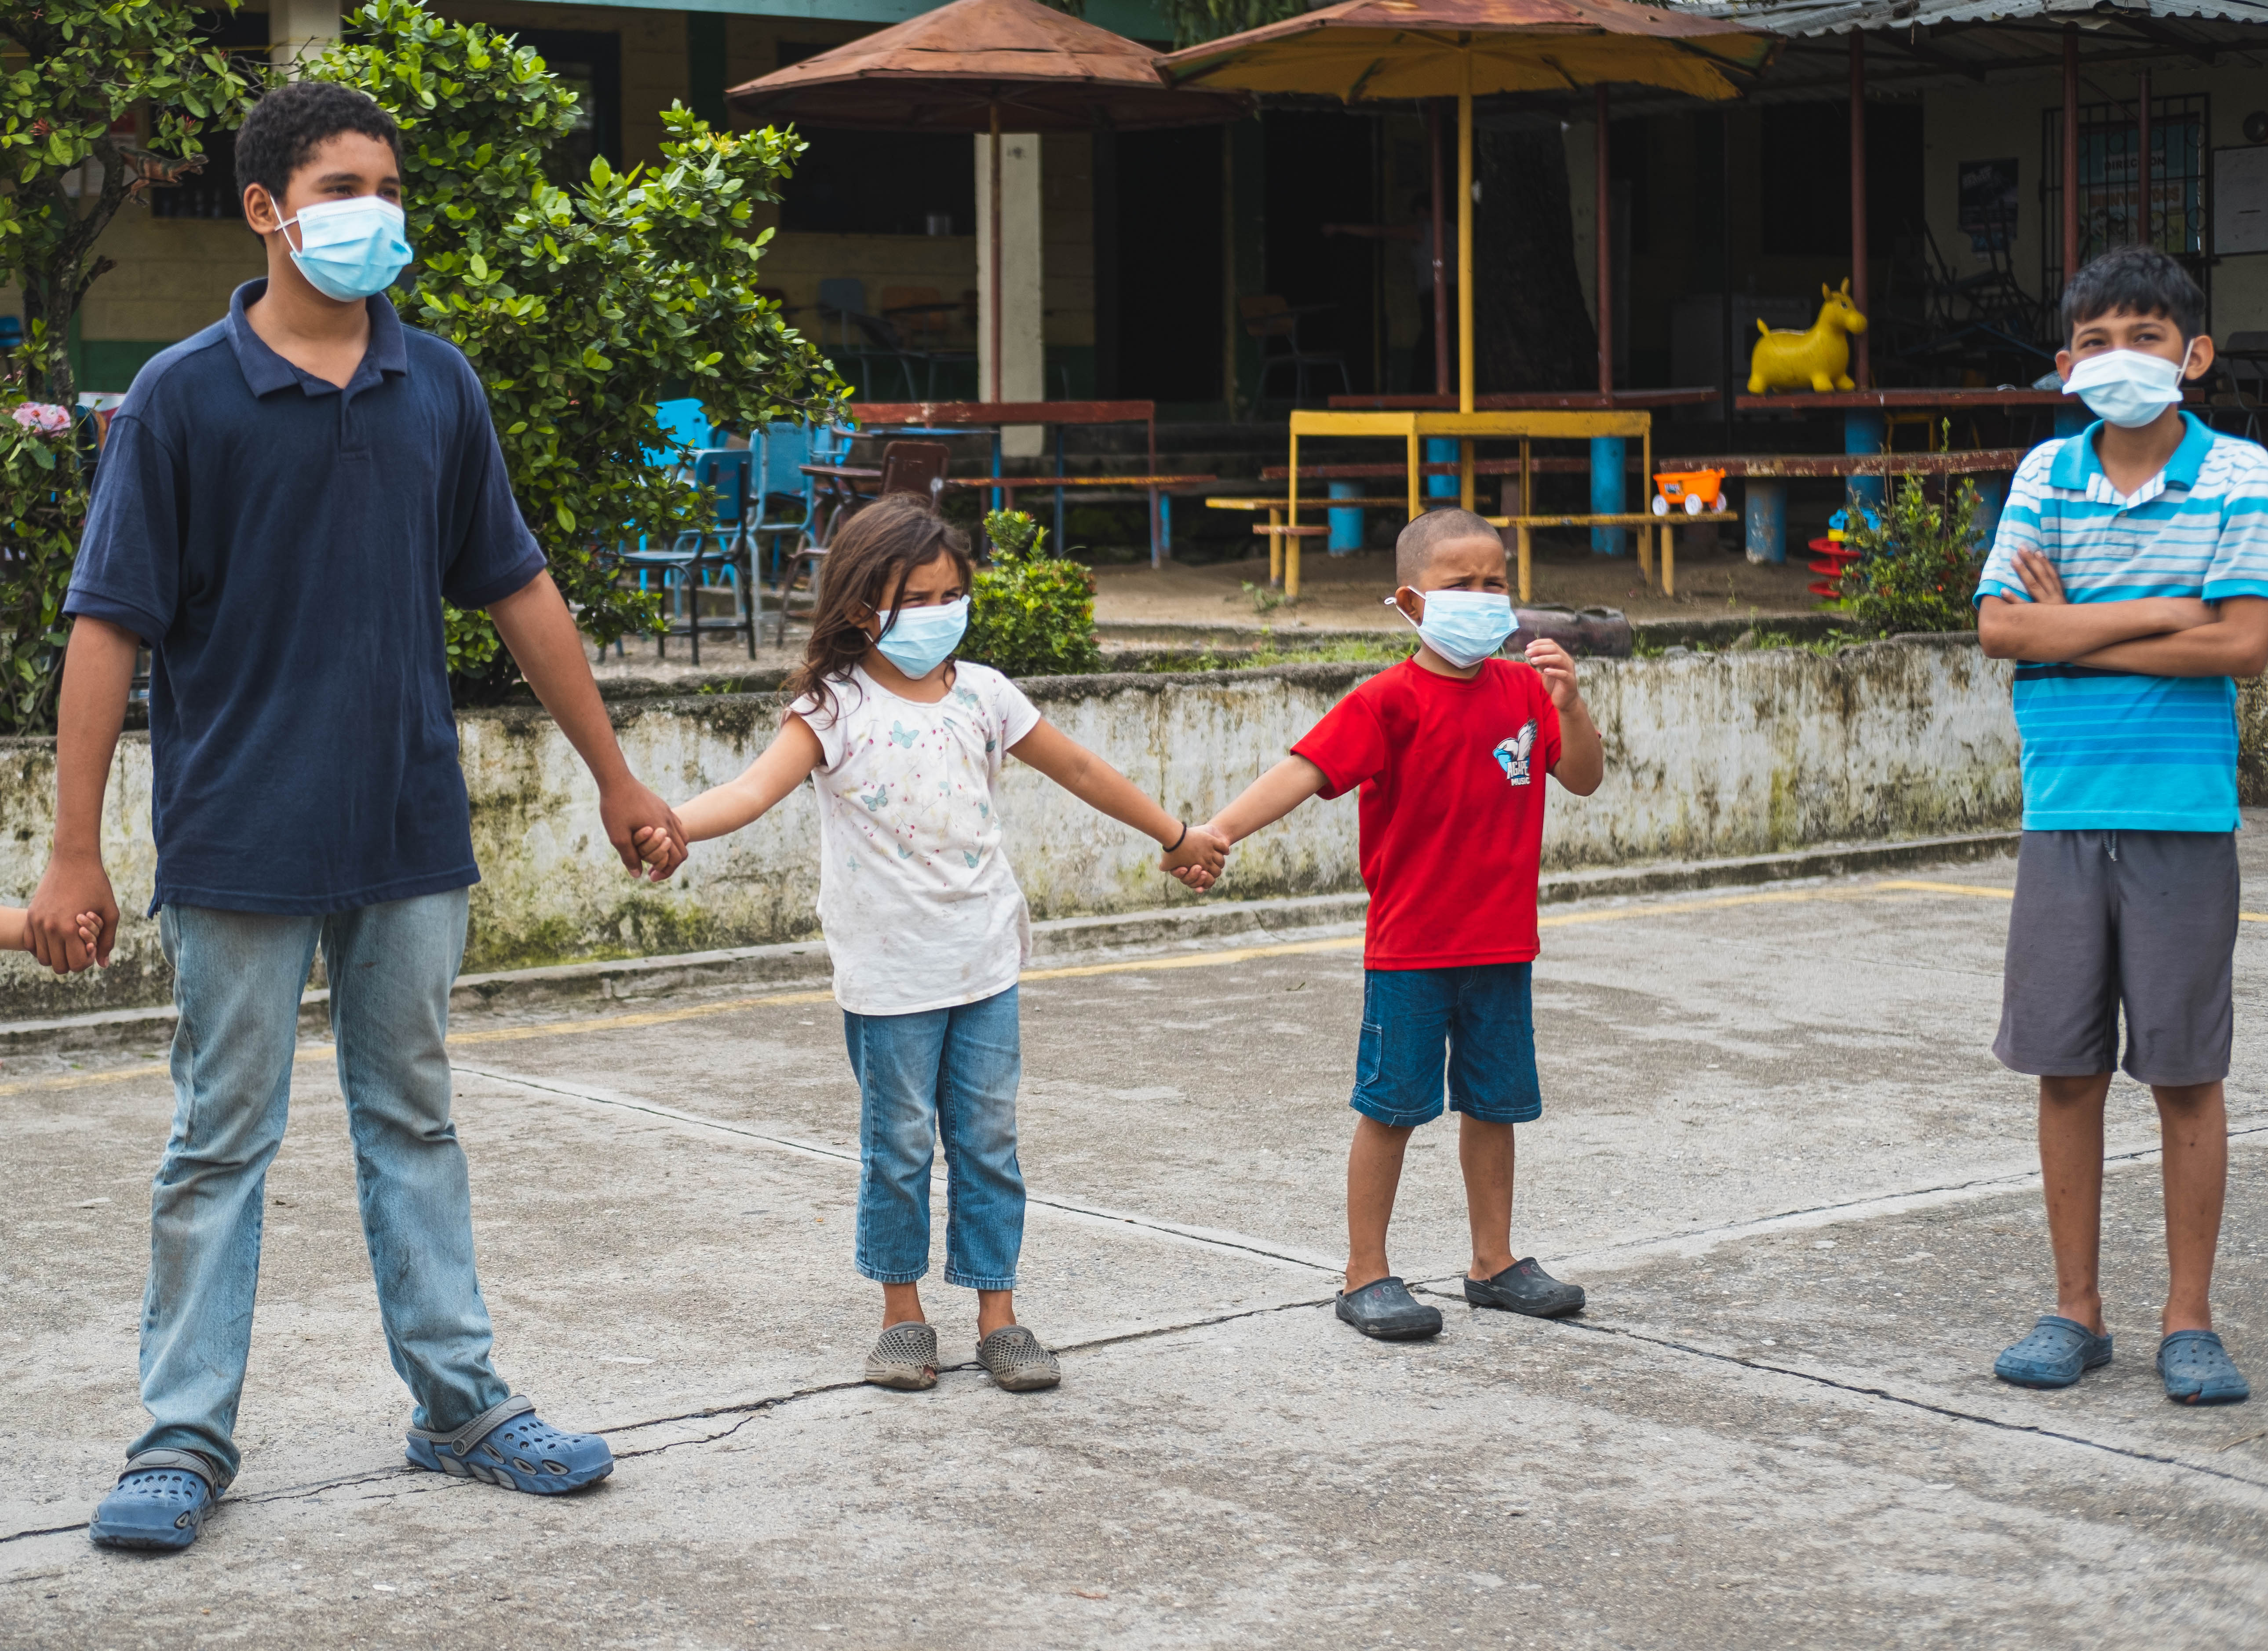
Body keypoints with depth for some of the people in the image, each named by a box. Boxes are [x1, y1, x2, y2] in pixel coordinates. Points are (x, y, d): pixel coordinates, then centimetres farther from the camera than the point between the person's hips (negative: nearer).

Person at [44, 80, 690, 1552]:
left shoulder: (438, 389, 5)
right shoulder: (183, 398, -7)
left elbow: (518, 590, 12)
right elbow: (112, 626, -8)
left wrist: (619, 779, 14)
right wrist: (76, 851, -11)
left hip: (411, 829, 4)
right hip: (240, 837, -3)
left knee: (414, 1124, 13)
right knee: (222, 1142, 4)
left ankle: (461, 1403, 22)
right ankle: (186, 1437, 13)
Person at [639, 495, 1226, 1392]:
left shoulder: (982, 695, 5)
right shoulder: (835, 709, -8)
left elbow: (1080, 771, 17)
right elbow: (757, 787, -22)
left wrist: (1177, 834, 25)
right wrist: (667, 822, -42)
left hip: (985, 962, 3)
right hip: (890, 973, -3)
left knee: (989, 1140, 7)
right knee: (898, 1147, 5)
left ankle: (997, 1316, 16)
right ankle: (903, 1317, 19)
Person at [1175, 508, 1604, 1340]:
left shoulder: (1521, 688, 5)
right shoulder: (1393, 700, -12)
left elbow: (1585, 778, 7)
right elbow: (1306, 769, -21)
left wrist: (1569, 702, -12)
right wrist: (1218, 832, -34)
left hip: (1501, 944, 5)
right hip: (1410, 947, -5)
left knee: (1493, 1104, 14)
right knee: (1391, 1106, 1)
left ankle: (1493, 1262, 27)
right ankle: (1365, 1276, 10)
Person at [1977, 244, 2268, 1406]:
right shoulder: (2047, 475, 7)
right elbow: (2000, 627, -4)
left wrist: (2073, 637, -9)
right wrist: (2162, 613, -11)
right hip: (2063, 813, 3)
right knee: (2065, 1069, 6)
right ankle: (2076, 1312, 17)